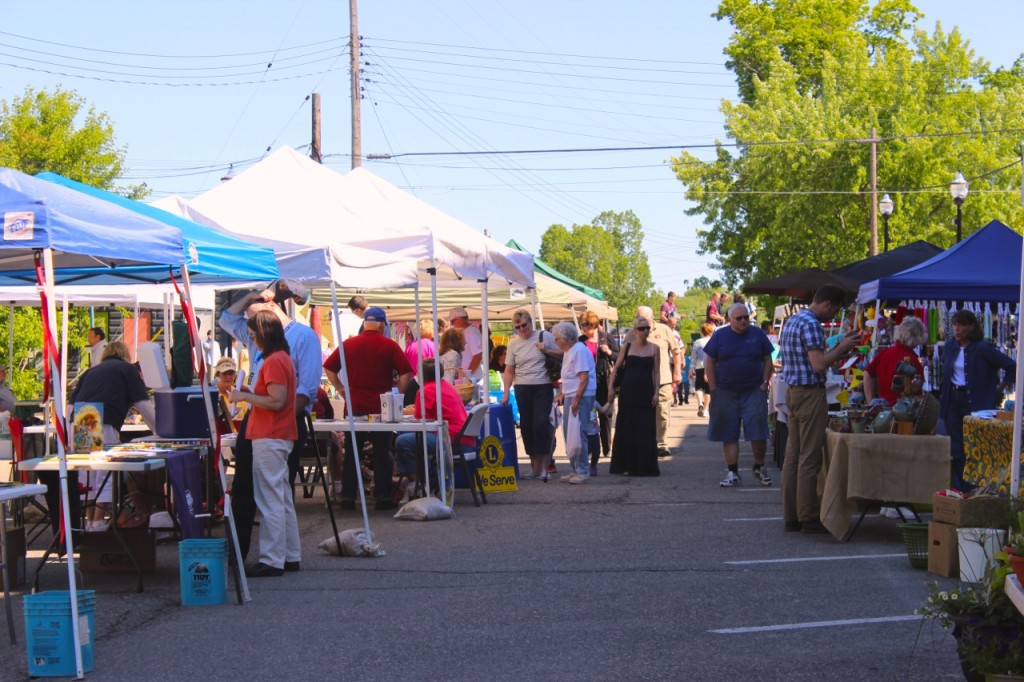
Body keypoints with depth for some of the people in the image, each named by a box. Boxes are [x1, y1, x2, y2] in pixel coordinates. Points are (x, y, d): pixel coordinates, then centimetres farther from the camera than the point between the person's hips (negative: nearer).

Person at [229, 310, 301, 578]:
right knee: (282, 498, 14)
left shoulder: (274, 361, -16)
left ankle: (272, 561, -7)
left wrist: (245, 397, -13)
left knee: (270, 500, -8)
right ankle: (290, 556, 19)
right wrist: (251, 395, 13)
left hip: (269, 439, -11)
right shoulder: (283, 358, 16)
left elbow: (276, 401, -22)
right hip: (280, 437, 11)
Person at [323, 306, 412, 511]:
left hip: (355, 407, 2)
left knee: (351, 453, 9)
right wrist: (399, 394, 0)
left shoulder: (348, 345, 3)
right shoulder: (389, 346, -5)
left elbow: (328, 367, 4)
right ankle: (383, 497, 3)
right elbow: (406, 372, -10)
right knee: (382, 453, 4)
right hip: (381, 407, -2)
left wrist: (341, 389, 7)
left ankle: (347, 497, 8)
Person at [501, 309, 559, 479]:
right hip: (523, 388, 3)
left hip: (543, 387, -3)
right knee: (526, 426, 4)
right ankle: (534, 466, 13)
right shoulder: (513, 343, 7)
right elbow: (509, 370, 10)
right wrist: (506, 393, 3)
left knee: (541, 423, -13)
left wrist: (546, 350, -11)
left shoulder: (545, 337, 1)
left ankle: (543, 466, -7)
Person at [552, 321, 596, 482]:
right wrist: (561, 394, 14)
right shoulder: (568, 352, 16)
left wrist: (576, 400, -22)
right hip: (570, 397, 10)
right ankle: (574, 469, 19)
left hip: (581, 397, -10)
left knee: (578, 434, -10)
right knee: (569, 434, 12)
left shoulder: (579, 351, -14)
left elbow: (584, 378, -20)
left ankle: (582, 471, -5)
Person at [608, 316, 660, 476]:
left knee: (646, 430, -1)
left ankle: (645, 467, 7)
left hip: (645, 392, 0)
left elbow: (656, 372, 6)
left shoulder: (654, 349, 5)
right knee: (626, 428, 4)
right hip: (628, 391, 0)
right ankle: (627, 465, 13)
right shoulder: (628, 346, 3)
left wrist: (656, 392, -3)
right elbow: (616, 368, 7)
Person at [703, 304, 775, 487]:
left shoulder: (758, 335, 4)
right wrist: (714, 389, -3)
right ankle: (732, 473, 8)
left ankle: (759, 467, 14)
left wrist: (764, 383, -2)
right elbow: (710, 363, 3)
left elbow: (767, 360, 8)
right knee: (729, 435, 2)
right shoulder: (720, 336, 2)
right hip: (726, 394, 0)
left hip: (754, 391, 0)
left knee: (758, 432, -5)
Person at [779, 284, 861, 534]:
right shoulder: (811, 324, -15)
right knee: (810, 457, -5)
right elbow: (819, 365, -22)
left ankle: (791, 516, 13)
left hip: (793, 392, 10)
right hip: (810, 394, -10)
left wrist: (838, 346, 16)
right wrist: (842, 348, -9)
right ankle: (809, 517, -2)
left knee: (793, 455, 10)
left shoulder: (792, 321, 16)